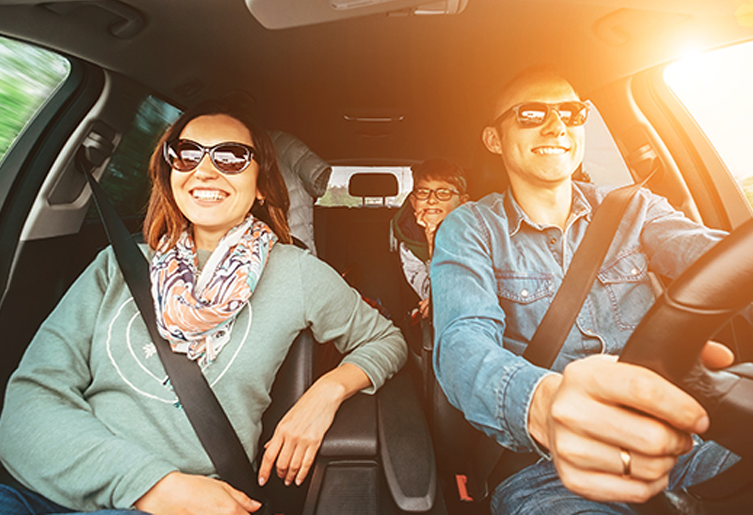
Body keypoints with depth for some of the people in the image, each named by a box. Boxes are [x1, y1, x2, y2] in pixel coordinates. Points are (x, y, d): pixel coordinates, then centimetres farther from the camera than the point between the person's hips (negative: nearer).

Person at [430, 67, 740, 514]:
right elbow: (464, 344, -18)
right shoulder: (469, 230, -2)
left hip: (676, 437, 5)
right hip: (545, 466, -4)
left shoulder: (633, 209, 10)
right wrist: (543, 405, -40)